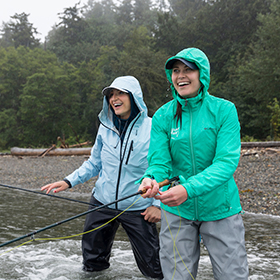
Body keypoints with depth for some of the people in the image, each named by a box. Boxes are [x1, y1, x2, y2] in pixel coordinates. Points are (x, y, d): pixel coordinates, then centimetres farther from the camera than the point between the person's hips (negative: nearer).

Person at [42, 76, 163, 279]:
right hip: (102, 202, 4)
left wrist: (159, 204, -10)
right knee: (93, 262, 17)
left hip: (138, 208, -4)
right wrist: (69, 181, -1)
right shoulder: (106, 127, 2)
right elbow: (94, 163, 11)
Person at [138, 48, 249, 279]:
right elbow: (159, 162, -7)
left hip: (219, 209, -1)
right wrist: (151, 179, -32)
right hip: (176, 212, 2)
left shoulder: (224, 110, -9)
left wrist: (188, 189, -32)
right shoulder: (162, 117, -2)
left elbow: (226, 162, -18)